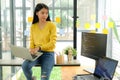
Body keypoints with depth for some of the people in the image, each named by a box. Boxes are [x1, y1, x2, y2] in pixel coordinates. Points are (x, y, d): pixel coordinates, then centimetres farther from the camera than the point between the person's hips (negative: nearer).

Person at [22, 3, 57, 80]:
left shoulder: (52, 25, -3)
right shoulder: (33, 26, 9)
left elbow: (52, 43, -10)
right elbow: (32, 42, 10)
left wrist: (39, 48, -23)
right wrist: (31, 51, -12)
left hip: (48, 53, -3)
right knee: (25, 66, -26)